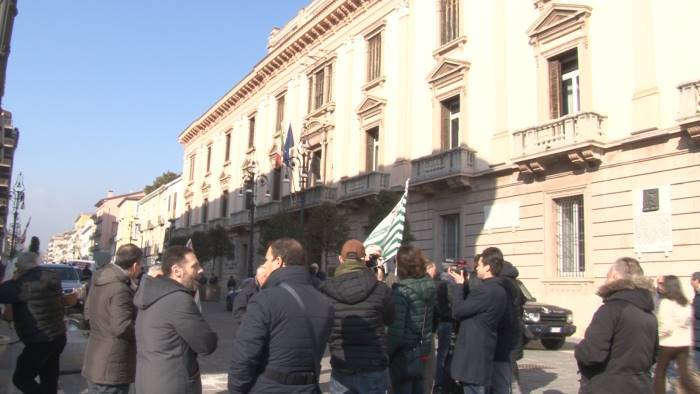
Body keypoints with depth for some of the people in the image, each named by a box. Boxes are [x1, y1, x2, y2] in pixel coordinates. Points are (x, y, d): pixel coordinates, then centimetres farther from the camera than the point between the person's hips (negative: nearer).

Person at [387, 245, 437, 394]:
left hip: (404, 353, -7)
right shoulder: (429, 287, 0)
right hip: (423, 351, 7)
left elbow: (396, 330, -21)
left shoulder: (401, 291, -21)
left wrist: (385, 353, -12)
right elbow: (433, 321, 9)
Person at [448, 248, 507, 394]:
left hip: (474, 354, -10)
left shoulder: (486, 290, -23)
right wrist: (464, 284, 6)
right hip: (484, 352, 10)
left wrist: (459, 284, -8)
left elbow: (457, 311, -19)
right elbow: (470, 306, 12)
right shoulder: (499, 290, 10)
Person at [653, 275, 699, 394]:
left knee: (660, 373, 11)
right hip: (684, 343, 6)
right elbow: (689, 324, 11)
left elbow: (666, 327, -18)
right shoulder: (686, 304, 8)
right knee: (685, 376, 4)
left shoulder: (665, 302, -13)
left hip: (668, 343, -6)